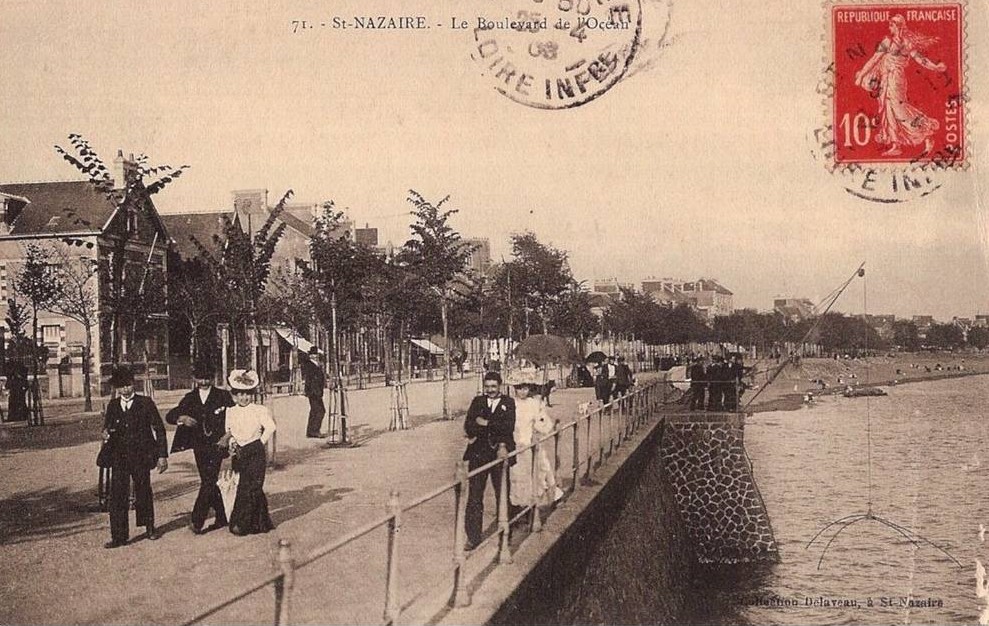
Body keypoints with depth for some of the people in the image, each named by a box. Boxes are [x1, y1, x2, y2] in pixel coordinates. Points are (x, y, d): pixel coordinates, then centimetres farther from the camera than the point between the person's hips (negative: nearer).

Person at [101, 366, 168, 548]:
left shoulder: (146, 403, -1)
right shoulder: (112, 406, 8)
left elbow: (159, 429, 0)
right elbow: (107, 427, 18)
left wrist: (162, 455, -5)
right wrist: (106, 434, -8)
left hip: (141, 456, -2)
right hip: (119, 457, 2)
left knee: (144, 492, 12)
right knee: (117, 495, -6)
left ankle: (149, 527, 32)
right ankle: (119, 536, -2)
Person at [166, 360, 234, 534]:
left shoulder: (223, 396, 1)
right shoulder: (190, 398, 10)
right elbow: (169, 416, 3)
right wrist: (181, 418, -18)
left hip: (216, 446, -4)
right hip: (199, 447, 4)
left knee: (208, 482, -13)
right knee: (209, 483, 10)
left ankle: (197, 521, -14)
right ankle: (221, 517, 23)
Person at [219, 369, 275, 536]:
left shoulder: (259, 410, -4)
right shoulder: (230, 412, 9)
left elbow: (270, 428, -11)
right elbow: (229, 432, 17)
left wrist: (261, 442, -7)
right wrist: (230, 441, -1)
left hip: (255, 453, -4)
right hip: (239, 453, 4)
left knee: (249, 487, -7)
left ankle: (241, 524, 0)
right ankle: (261, 522, 18)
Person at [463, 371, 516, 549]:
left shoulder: (509, 403, 5)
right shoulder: (477, 402, 10)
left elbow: (509, 427, -10)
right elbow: (468, 426, -2)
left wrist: (486, 424, -9)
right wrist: (496, 427, -13)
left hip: (500, 455, -1)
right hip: (478, 454, 1)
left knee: (503, 495, 7)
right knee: (474, 497, -1)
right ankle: (473, 537, 5)